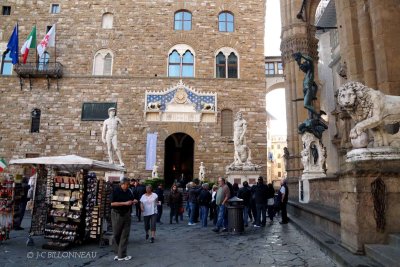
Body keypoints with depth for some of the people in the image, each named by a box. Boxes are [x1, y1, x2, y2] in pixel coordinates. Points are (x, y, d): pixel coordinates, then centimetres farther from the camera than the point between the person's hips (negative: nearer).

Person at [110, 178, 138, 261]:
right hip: (117, 214, -4)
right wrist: (125, 203, -23)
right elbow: (112, 203, -19)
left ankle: (122, 255, 9)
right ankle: (118, 253, 23)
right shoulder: (115, 191, -11)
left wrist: (134, 201, -5)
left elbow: (133, 199, 20)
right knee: (116, 235, 8)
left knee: (125, 235, 3)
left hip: (127, 214, 4)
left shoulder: (129, 191, 5)